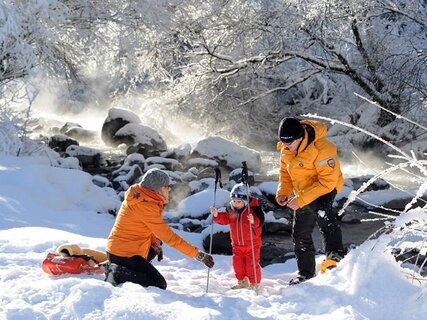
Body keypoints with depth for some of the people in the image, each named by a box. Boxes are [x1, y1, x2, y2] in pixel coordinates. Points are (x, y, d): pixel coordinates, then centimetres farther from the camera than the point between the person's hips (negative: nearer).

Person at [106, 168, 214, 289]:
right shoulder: (146, 206, -23)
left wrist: (156, 242, -1)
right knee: (159, 285, -9)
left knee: (155, 247, 32)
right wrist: (198, 254, -20)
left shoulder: (138, 196, 5)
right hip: (124, 255, -10)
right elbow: (170, 237, -23)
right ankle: (118, 274, -11)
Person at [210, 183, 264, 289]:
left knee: (252, 264, -1)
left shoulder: (253, 208, -17)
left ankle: (254, 283, 16)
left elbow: (260, 221, -24)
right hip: (237, 244, 6)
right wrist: (217, 215, -14)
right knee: (238, 263, 13)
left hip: (252, 243, -5)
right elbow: (224, 219, 3)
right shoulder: (231, 210, 0)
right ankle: (242, 282, 31)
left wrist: (253, 221, -45)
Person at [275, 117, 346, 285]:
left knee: (321, 209, -40)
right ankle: (306, 273, 31)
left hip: (325, 188, -7)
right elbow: (285, 171, 7)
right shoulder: (286, 148, -9)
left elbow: (328, 182, -30)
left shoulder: (322, 149, -30)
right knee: (300, 234, 13)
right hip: (302, 193, 7)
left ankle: (335, 254, -49)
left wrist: (302, 199, -33)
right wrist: (283, 192, -10)